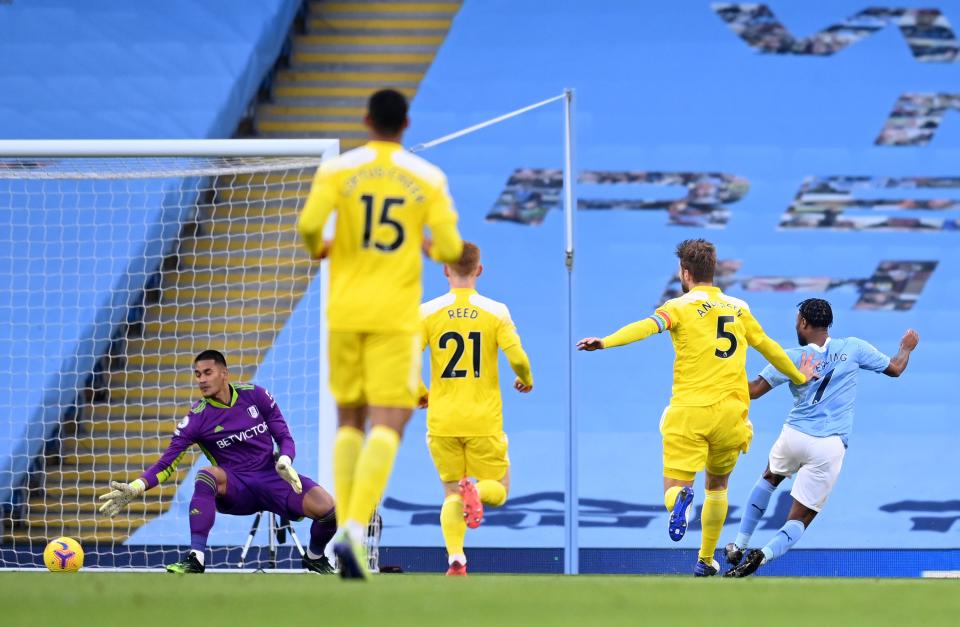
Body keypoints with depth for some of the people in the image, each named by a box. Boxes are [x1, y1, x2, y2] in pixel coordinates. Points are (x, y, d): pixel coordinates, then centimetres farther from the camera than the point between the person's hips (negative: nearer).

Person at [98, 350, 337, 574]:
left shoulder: (255, 395, -2)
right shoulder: (197, 418, -7)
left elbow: (285, 438, 3)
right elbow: (166, 463, -9)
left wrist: (285, 462, -20)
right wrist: (135, 488, -25)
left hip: (272, 479, 1)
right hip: (235, 488, -1)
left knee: (327, 508, -22)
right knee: (206, 476, -37)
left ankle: (315, 557, 12)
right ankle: (195, 559, -36)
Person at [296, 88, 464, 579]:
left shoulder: (338, 170, -1)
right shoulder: (428, 178, 0)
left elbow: (308, 224, -15)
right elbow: (452, 249, -2)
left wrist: (318, 248, 8)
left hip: (345, 312, 2)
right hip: (396, 314, -2)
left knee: (350, 419, 17)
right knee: (388, 424, -6)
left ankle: (345, 528, 12)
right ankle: (356, 529, -25)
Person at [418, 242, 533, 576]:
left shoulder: (427, 312, -1)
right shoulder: (496, 311, -3)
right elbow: (518, 358, -10)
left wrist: (420, 393, 13)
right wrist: (526, 381, 13)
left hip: (442, 422, 1)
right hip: (484, 421, -1)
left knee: (451, 495, 12)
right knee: (498, 491, 12)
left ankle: (455, 560, -10)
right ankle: (475, 491, -25)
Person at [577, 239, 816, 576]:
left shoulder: (681, 307, 0)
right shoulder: (739, 308, 14)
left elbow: (647, 327, -20)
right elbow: (768, 346, 26)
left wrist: (606, 342, -33)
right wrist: (799, 377, 43)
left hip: (689, 411, -3)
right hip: (730, 410, 4)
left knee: (673, 487, 0)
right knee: (717, 486, 23)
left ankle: (680, 498, -37)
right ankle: (706, 560, 24)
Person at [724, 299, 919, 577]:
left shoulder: (792, 358, -3)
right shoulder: (853, 348, 0)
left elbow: (754, 390, -6)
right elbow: (895, 368, 12)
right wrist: (906, 347, 34)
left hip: (794, 436, 1)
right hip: (829, 448, -1)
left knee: (770, 478, 35)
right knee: (799, 520, 4)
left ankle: (739, 546, 30)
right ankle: (765, 553, -26)